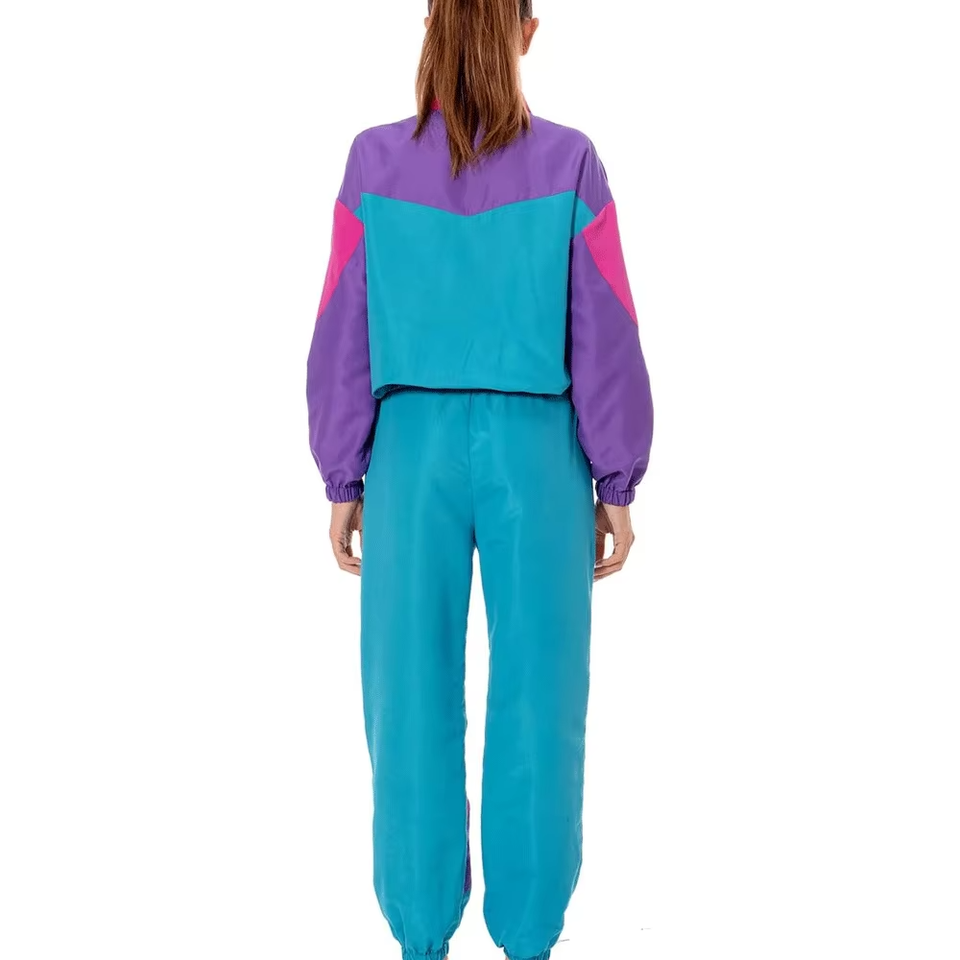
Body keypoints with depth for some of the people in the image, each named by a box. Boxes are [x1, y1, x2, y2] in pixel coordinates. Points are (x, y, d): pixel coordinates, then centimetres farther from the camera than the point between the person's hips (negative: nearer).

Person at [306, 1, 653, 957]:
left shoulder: (375, 162, 0)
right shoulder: (569, 163, -2)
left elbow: (343, 334, 0)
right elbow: (605, 337, -3)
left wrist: (343, 482, 7)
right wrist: (617, 485, 4)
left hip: (413, 451, 1)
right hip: (535, 452, -1)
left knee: (413, 698, 8)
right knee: (536, 700, 7)